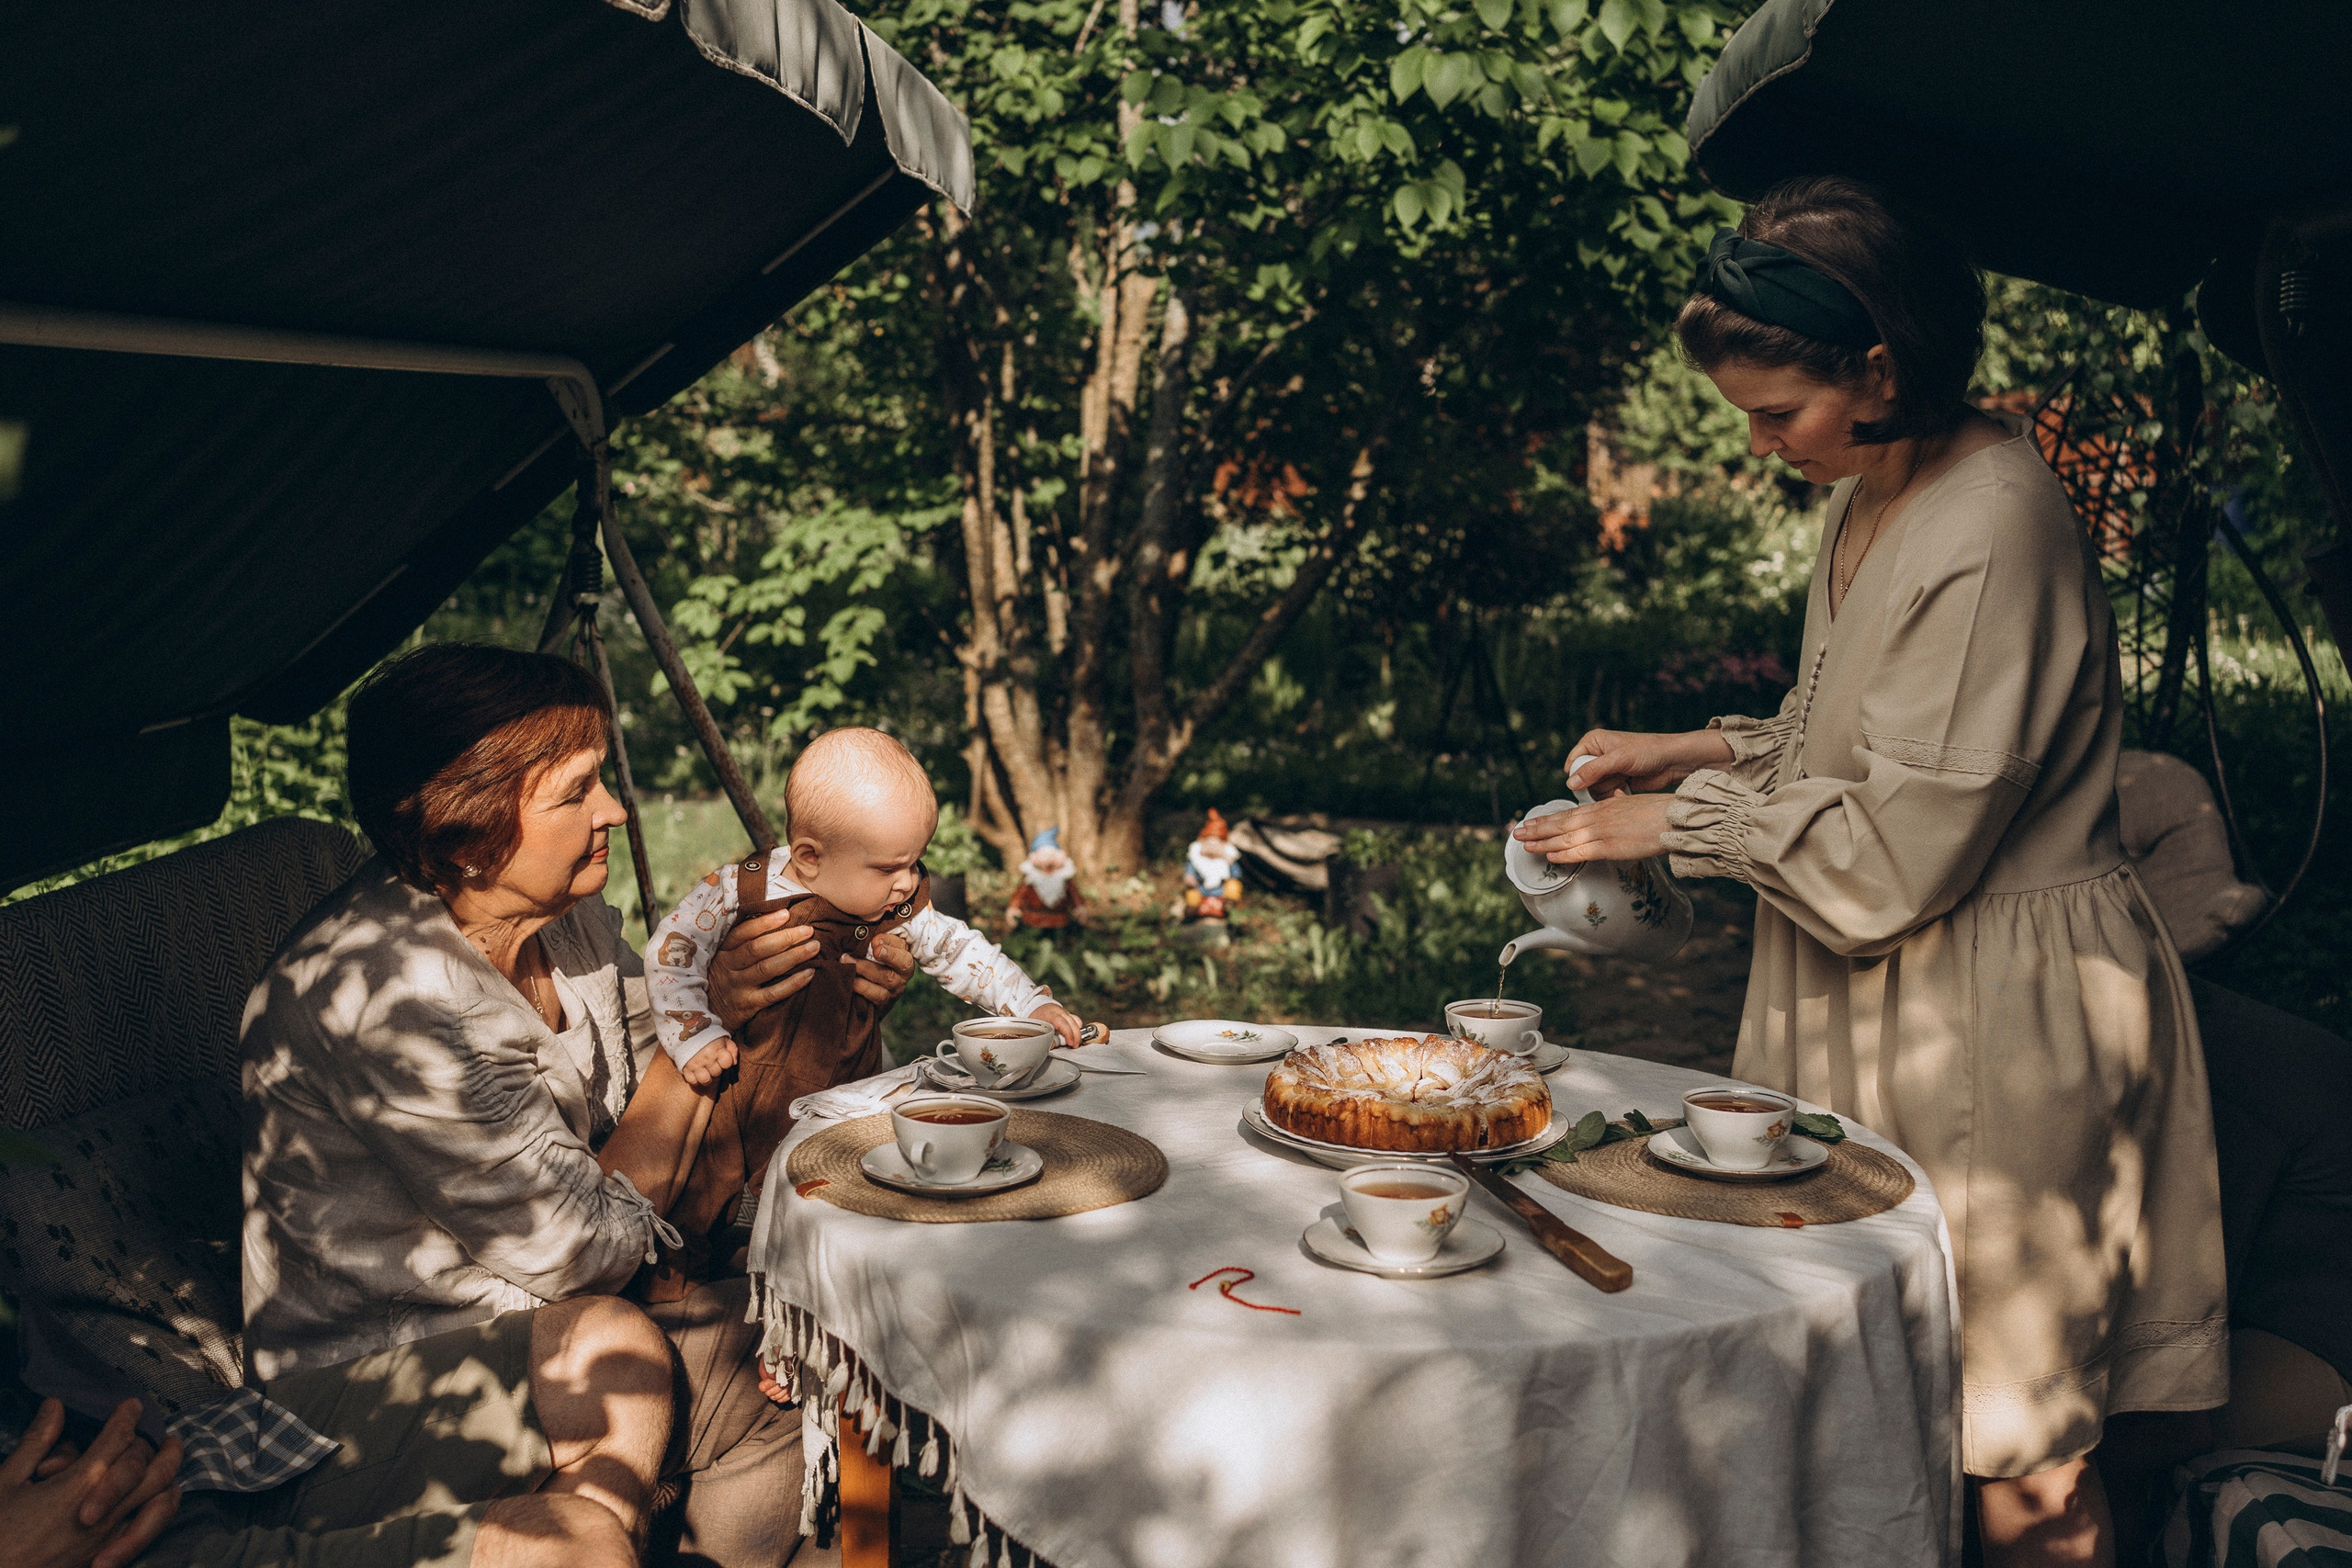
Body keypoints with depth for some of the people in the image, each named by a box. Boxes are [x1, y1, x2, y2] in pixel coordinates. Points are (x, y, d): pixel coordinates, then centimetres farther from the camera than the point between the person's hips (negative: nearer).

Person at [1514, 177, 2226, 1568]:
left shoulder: (1995, 529, -21)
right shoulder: (1868, 502, 8)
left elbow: (1903, 842, -20)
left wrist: (1682, 824, -13)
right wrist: (1707, 751, 6)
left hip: (1996, 1014, -8)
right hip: (1881, 990, 9)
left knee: (2010, 1431, 6)